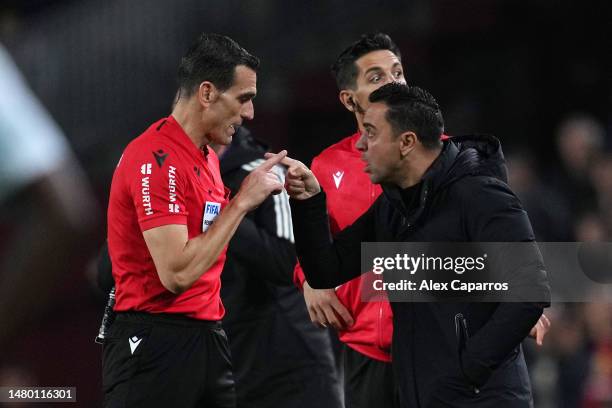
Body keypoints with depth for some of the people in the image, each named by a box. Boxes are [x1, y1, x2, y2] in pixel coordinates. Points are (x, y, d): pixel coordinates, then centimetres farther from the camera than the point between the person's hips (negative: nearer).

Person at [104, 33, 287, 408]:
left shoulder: (208, 157, 14)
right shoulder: (156, 159, -16)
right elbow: (176, 272, -22)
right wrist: (241, 202, -16)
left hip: (208, 340, 9)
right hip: (155, 344, -9)